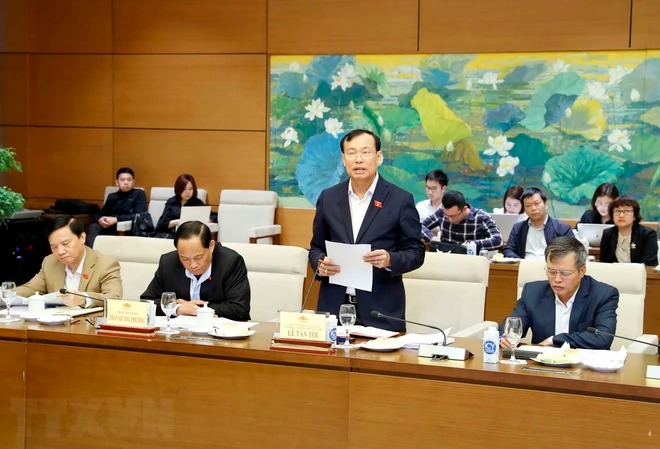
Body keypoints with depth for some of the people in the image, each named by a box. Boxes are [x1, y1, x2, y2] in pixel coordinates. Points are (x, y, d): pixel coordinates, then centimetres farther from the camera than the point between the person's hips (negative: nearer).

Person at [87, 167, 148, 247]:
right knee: (93, 227, -29)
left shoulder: (139, 194, 8)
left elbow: (140, 216, -6)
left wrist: (116, 219, -16)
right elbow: (100, 214, 21)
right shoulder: (112, 197, 22)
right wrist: (100, 219, -6)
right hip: (109, 227, 4)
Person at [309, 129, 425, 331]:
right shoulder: (328, 198, 8)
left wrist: (390, 260, -19)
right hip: (334, 307, 3)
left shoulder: (400, 199, -2)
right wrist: (320, 264, -7)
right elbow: (316, 247, 14)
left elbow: (415, 252, 0)